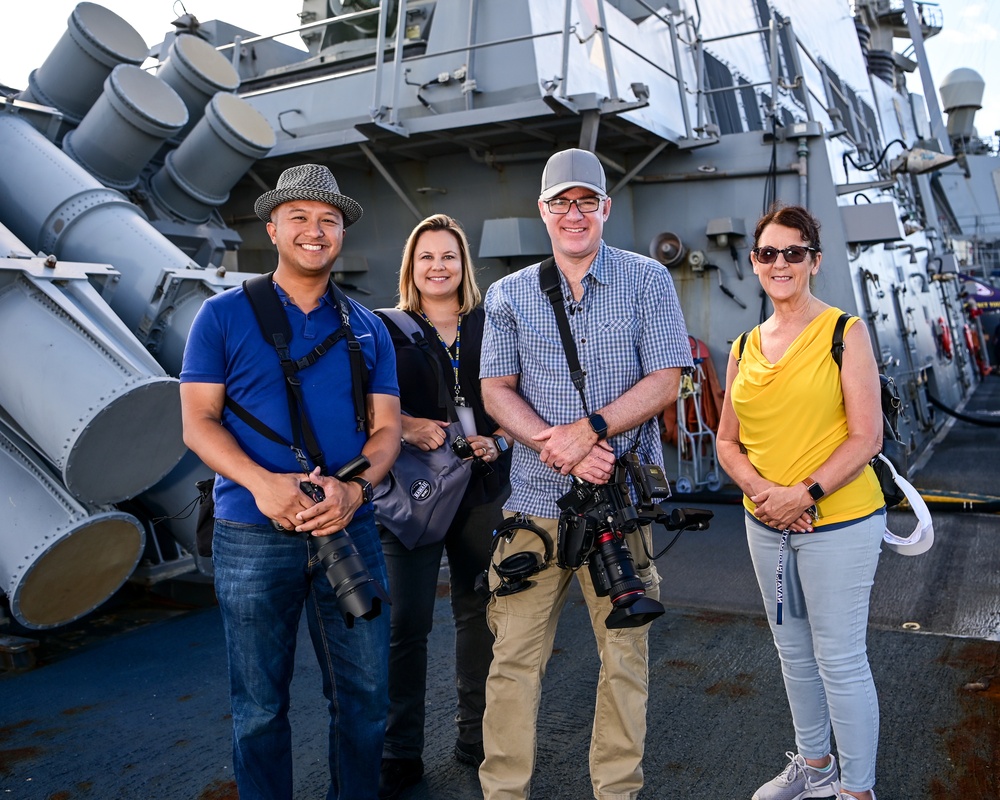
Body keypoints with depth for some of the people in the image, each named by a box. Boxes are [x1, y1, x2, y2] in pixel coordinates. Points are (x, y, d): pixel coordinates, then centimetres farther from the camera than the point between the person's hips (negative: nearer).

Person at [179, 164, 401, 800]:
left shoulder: (367, 329, 10)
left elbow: (386, 427, 7)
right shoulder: (225, 315, 3)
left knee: (365, 696, 8)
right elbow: (199, 422, -2)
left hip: (351, 530, 3)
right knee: (261, 706, 9)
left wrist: (353, 489, -14)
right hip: (253, 535, -2)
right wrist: (262, 483, -19)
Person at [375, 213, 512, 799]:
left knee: (479, 613, 10)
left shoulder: (489, 327, 9)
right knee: (407, 624, -1)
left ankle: (476, 736, 26)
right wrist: (408, 426, -16)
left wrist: (497, 442, -8)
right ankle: (401, 753, 14)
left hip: (482, 490, 2)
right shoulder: (389, 329, 4)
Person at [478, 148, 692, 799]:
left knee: (625, 655, 9)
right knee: (514, 657, 4)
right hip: (536, 498, 1)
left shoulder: (648, 281, 4)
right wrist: (557, 446, -14)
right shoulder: (510, 294, 9)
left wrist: (590, 428, -17)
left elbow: (665, 381, -4)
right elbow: (496, 391, 2)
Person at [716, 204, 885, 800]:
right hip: (766, 526, 6)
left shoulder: (844, 333, -7)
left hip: (838, 523, -5)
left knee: (841, 661, 2)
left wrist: (805, 493, -21)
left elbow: (867, 438, -12)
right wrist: (759, 489, -10)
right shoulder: (746, 347, 7)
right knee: (794, 652, 19)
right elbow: (728, 441, 8)